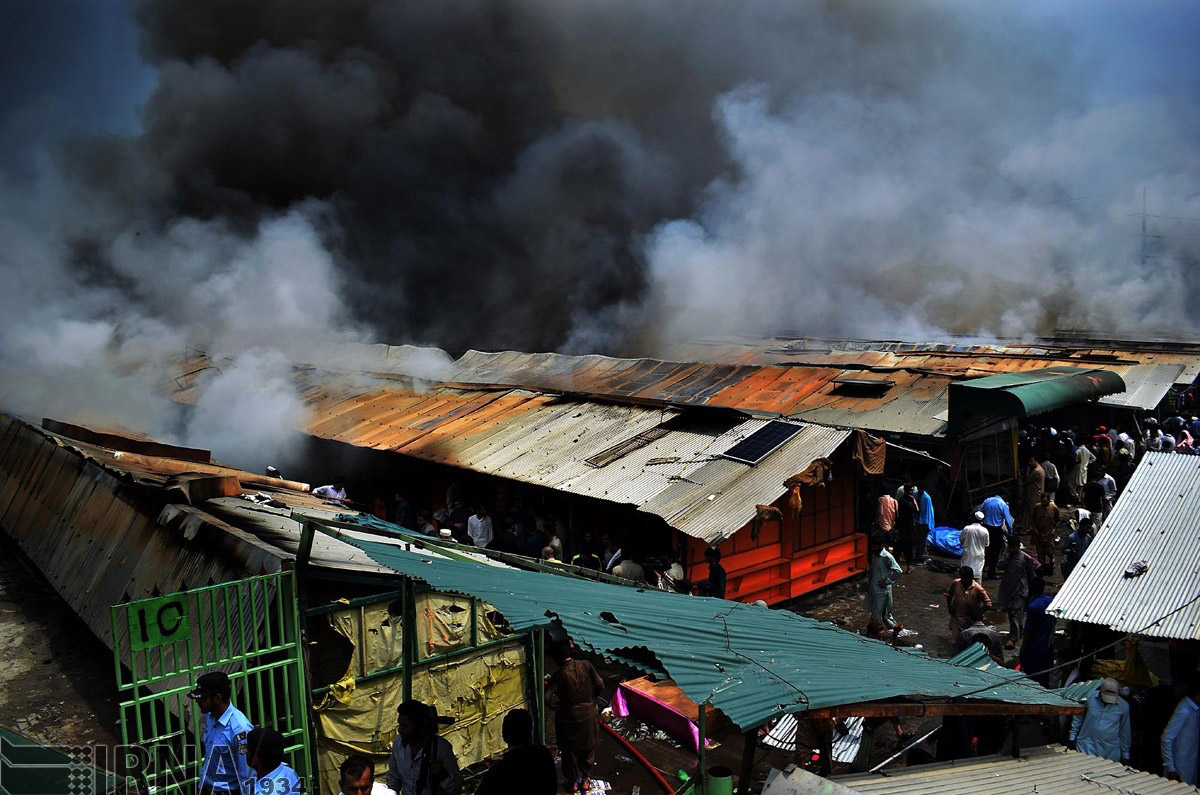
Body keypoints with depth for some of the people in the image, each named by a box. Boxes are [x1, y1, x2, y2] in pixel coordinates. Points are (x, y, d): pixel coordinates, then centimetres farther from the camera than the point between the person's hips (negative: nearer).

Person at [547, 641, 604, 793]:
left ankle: (572, 782, 32)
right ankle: (585, 780, 34)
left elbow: (552, 700, -27)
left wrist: (560, 706, -6)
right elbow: (600, 685, -6)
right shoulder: (586, 665, -12)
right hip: (589, 715, 3)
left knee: (570, 751, 18)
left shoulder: (558, 675, -22)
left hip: (568, 719, -3)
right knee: (588, 749, 22)